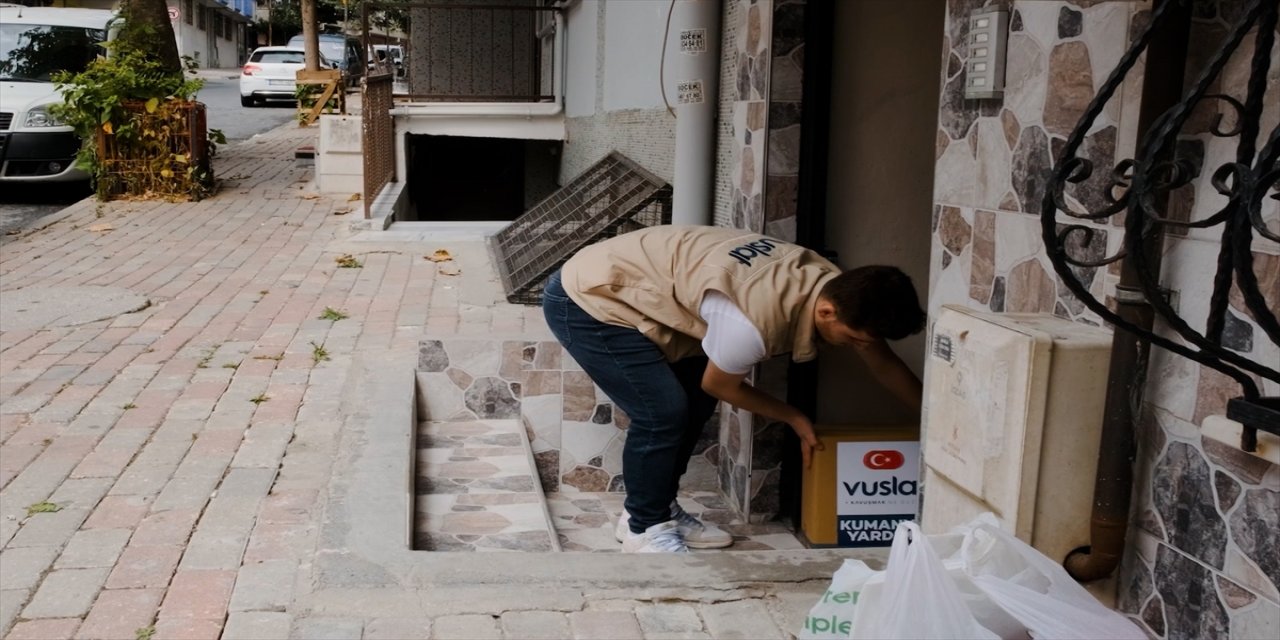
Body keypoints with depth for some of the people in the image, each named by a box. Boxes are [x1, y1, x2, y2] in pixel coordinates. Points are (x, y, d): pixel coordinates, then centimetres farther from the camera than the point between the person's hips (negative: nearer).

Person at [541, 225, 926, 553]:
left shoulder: (833, 285, -8)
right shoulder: (754, 322, -34)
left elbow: (883, 362, 7)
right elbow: (719, 384, -12)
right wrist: (795, 419, 1)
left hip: (622, 290, 9)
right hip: (586, 301, -9)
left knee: (695, 400, 9)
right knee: (664, 411, -14)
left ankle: (660, 510, 23)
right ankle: (644, 527, 6)